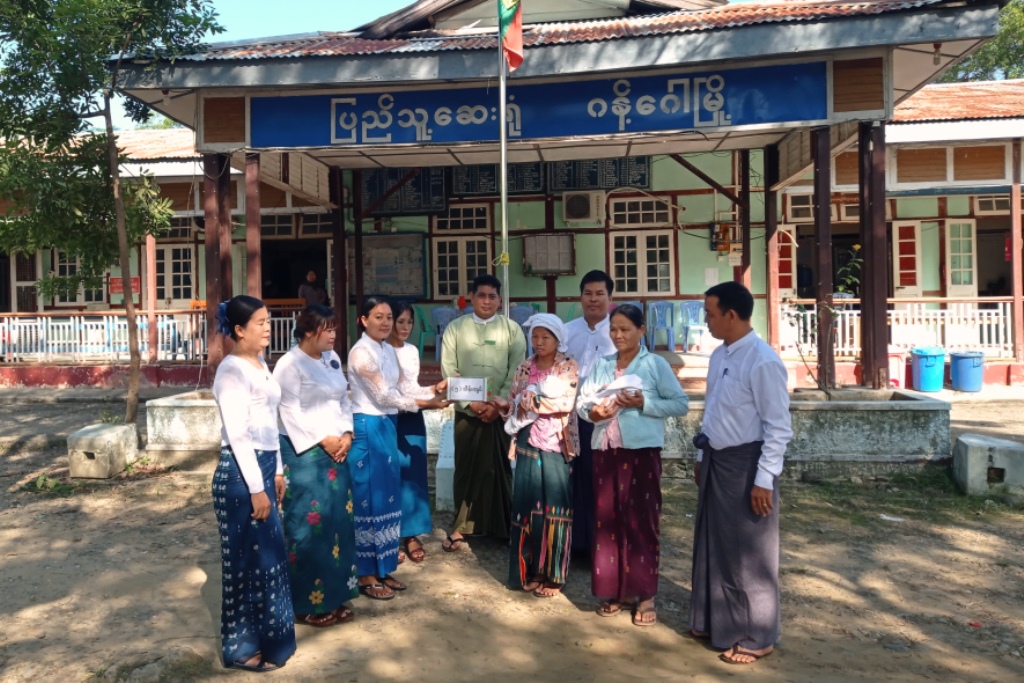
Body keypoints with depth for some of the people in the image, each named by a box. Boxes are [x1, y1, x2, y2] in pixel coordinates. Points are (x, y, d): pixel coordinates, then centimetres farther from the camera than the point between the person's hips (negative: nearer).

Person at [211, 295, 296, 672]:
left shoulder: (260, 364, 12)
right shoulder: (232, 370, -16)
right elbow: (237, 434, -20)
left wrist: (276, 471, 17)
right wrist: (256, 488, -19)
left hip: (263, 465, 9)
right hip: (240, 471, -9)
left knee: (266, 553, 16)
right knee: (250, 556, 2)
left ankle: (263, 635, 30)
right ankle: (242, 647, 17)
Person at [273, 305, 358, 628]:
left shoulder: (332, 359, 11)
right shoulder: (289, 364, -11)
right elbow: (291, 413, -15)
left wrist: (346, 434, 0)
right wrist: (323, 440, -15)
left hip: (337, 450, 8)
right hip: (304, 452, -7)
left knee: (338, 521, 11)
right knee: (309, 523, -2)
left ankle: (333, 595, 24)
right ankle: (309, 602, 11)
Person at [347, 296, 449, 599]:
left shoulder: (388, 350, 11)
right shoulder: (361, 352, -14)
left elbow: (396, 390, 9)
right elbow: (383, 395, -17)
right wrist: (425, 403, -17)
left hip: (388, 426, 9)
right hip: (367, 427, -8)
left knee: (388, 497, 12)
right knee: (369, 499, -1)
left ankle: (383, 568, 24)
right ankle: (366, 575, 10)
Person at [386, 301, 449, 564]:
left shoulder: (412, 351, 10)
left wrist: (435, 389, -3)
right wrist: (419, 403, -23)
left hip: (413, 419, 6)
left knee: (414, 474, 6)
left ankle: (411, 534, 15)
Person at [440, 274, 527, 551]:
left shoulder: (512, 329, 1)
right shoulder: (455, 328, 3)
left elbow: (517, 373, -3)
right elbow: (449, 371, -1)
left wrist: (497, 404, -12)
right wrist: (470, 402, -10)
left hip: (502, 411, -1)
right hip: (466, 411, 1)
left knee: (501, 468, 3)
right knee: (466, 468, 6)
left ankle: (504, 527, 16)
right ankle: (462, 527, 17)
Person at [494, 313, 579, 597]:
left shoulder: (568, 367, -3)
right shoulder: (524, 368, 11)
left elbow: (566, 403, -16)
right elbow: (516, 404, 13)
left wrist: (533, 400, -14)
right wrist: (506, 405, -7)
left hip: (556, 446, -4)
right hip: (528, 444, 4)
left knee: (554, 507, 0)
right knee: (527, 505, 5)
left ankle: (553, 574, 9)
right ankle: (531, 570, 16)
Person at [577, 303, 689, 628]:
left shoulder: (656, 364, -2)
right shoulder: (601, 365, 12)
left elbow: (680, 404, -6)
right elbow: (581, 400, 9)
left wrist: (643, 403, -17)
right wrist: (592, 412, -12)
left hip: (641, 450, -5)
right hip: (606, 450, 5)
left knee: (641, 521, 1)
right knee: (608, 520, 10)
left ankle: (645, 595, 13)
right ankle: (616, 590, 23)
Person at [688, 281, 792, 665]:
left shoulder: (763, 362, -20)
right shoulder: (719, 356, 6)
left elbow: (779, 428, -19)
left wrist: (763, 480, -19)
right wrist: (702, 457, 17)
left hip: (745, 464, -8)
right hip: (716, 461, 9)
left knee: (748, 554, 6)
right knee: (712, 544, 19)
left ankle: (754, 637, 23)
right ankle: (713, 620, 37)